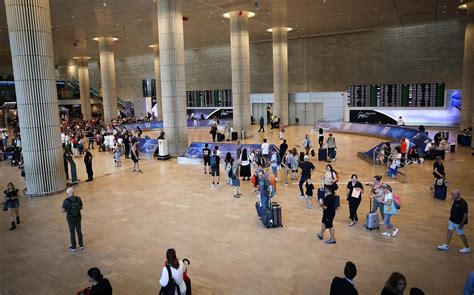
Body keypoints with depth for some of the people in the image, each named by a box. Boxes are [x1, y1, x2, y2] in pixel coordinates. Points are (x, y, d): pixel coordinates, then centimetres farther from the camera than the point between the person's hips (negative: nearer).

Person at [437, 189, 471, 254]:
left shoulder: (463, 203, -27)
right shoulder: (455, 200, -2)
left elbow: (465, 214, -23)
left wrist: (461, 224, -20)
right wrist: (451, 216, 18)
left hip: (458, 222, -8)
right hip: (452, 220, 8)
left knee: (461, 234, 7)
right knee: (449, 231, 13)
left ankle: (467, 249, 27)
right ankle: (446, 246, 24)